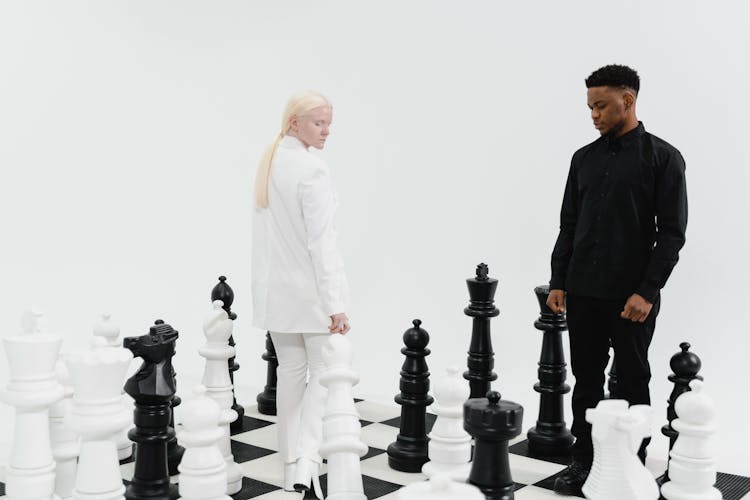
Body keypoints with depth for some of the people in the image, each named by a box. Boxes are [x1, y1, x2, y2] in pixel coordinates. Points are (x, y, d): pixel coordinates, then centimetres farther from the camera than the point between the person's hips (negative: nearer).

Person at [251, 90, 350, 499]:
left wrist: (265, 286, 18)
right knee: (322, 374, 2)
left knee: (290, 372, 14)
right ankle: (306, 465, -10)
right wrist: (336, 304, -21)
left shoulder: (268, 164, 8)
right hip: (309, 291, -7)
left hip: (275, 290, 7)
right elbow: (321, 240, -21)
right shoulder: (312, 169, -17)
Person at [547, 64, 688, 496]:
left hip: (631, 296, -4)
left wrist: (648, 291, -14)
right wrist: (558, 281, 5)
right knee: (586, 380, 9)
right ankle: (584, 460, 18)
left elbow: (672, 233, -8)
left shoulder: (663, 158, -4)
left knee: (632, 386, 5)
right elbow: (569, 225, 12)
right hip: (582, 292, 4)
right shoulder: (584, 158, 9)